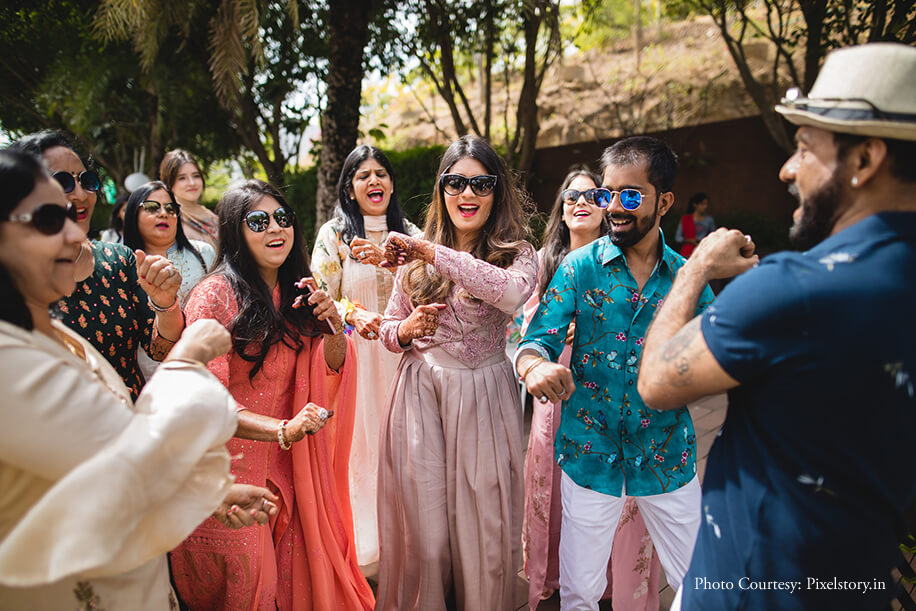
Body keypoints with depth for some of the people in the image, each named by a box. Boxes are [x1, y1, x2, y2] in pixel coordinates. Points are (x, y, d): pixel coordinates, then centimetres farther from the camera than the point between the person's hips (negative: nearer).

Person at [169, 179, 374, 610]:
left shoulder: (295, 293, 4)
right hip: (229, 468, -5)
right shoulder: (216, 295, -16)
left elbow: (329, 373, 6)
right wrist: (283, 430, -32)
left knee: (295, 575, 12)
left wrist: (333, 327, -15)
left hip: (287, 465, 6)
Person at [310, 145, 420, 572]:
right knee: (359, 443, 0)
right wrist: (352, 315, -19)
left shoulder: (407, 233, 10)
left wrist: (386, 260, -16)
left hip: (400, 355, 3)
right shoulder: (333, 235, 2)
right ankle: (362, 545, 17)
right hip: (353, 355, -2)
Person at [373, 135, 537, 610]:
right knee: (424, 532, 9)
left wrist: (434, 253, -25)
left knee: (483, 528, 9)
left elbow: (513, 292, -28)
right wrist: (406, 330, -11)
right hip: (419, 395, 2)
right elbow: (389, 330, 13)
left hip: (484, 397, -1)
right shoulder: (417, 255, 5)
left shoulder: (516, 252, -2)